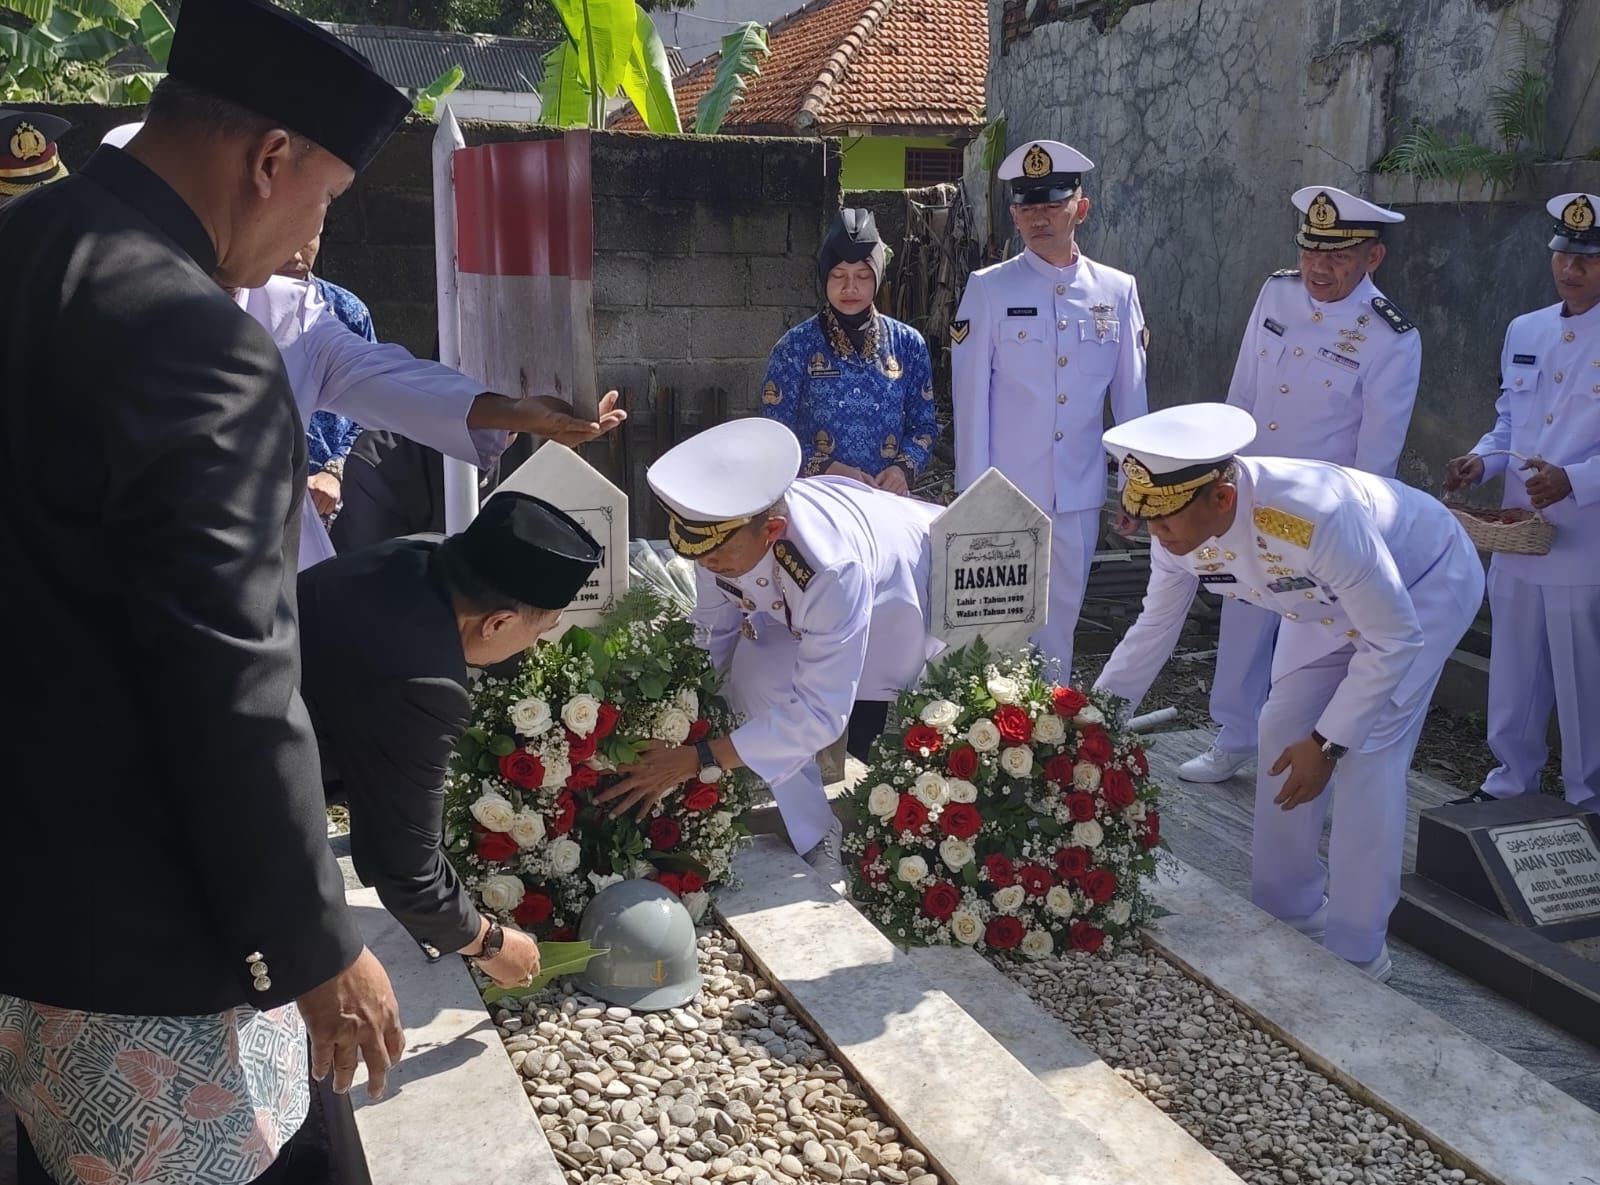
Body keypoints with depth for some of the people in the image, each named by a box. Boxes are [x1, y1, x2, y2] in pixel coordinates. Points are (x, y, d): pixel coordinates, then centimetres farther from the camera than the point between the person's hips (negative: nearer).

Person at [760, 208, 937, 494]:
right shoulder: (795, 347, -6)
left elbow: (923, 424, 6)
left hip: (887, 498, 2)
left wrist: (903, 468, -13)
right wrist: (828, 469, -21)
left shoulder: (908, 344, 2)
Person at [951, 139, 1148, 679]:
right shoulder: (989, 290, -4)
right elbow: (971, 397, -4)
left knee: (1060, 620, 13)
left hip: (1079, 495, 3)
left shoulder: (1117, 291, 4)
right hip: (1005, 494, -2)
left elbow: (1130, 396, 8)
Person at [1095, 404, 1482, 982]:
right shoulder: (1179, 531, -24)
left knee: (1366, 753, -14)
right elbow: (1153, 629, -6)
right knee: (1282, 734, 3)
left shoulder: (1316, 519, -44)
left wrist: (1328, 744, -27)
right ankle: (1290, 912, 22)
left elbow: (1394, 639, -31)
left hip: (1426, 581, -6)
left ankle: (1356, 956, -1)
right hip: (1329, 598, 7)